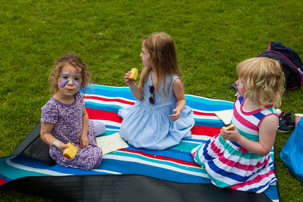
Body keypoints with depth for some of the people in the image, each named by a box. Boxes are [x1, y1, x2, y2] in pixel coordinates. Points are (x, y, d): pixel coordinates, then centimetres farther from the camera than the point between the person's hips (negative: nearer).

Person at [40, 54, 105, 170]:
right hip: (63, 150, -7)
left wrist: (84, 135, -4)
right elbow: (45, 134, -23)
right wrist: (59, 144, -40)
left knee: (100, 126, 21)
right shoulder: (51, 107, -33)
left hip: (78, 138, 7)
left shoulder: (78, 97, -11)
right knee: (95, 158, -14)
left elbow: (84, 114, 8)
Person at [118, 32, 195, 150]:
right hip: (144, 112, 4)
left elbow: (181, 99, -9)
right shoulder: (145, 73, -12)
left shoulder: (174, 80, -26)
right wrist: (132, 86, -20)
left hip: (165, 117, -4)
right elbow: (140, 96, -1)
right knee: (127, 132, 4)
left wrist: (178, 110, -30)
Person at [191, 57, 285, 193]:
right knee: (202, 156, 17)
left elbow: (264, 149, -27)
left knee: (214, 172, 7)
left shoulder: (268, 118, -36)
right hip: (228, 143, 7)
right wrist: (228, 130, -5)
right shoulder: (242, 98, -16)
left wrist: (238, 138, -33)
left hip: (246, 156, -6)